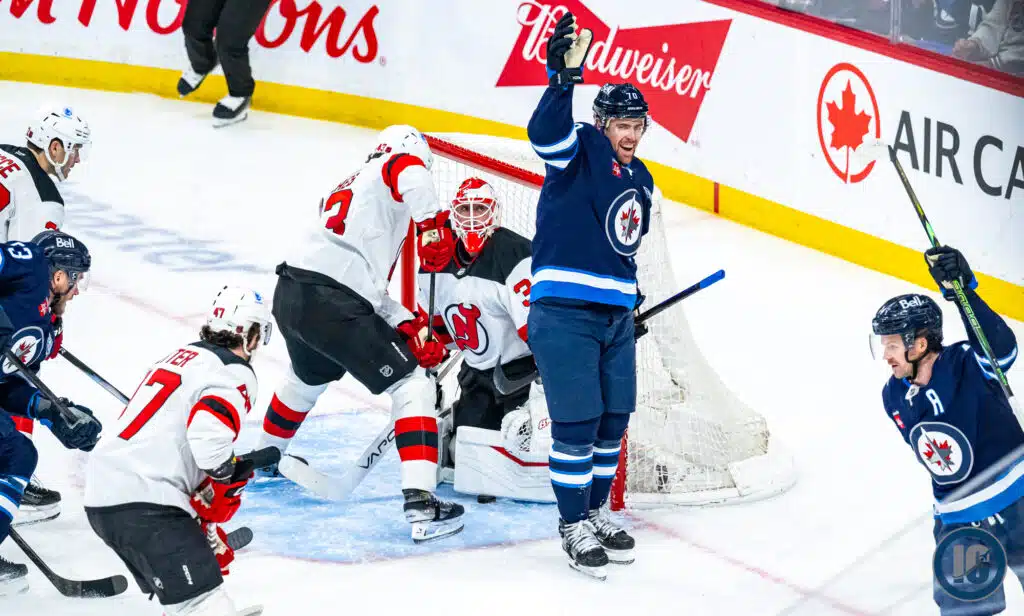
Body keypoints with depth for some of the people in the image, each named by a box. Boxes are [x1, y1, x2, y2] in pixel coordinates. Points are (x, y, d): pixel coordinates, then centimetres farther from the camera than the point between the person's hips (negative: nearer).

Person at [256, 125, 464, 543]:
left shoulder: (346, 189, 31)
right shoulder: (390, 168, 8)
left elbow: (369, 286, 26)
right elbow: (409, 171, -21)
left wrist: (409, 326, 17)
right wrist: (433, 223, -21)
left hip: (290, 295, 9)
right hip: (331, 304, -9)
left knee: (308, 377, 39)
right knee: (412, 383, -3)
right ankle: (420, 505, -14)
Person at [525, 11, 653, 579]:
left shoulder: (640, 180, 16)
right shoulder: (581, 151, -7)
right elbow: (545, 132, -30)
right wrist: (565, 77, -41)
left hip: (615, 316, 8)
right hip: (564, 312, -8)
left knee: (613, 421, 13)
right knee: (577, 424, -6)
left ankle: (596, 511, 29)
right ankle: (573, 526, 6)